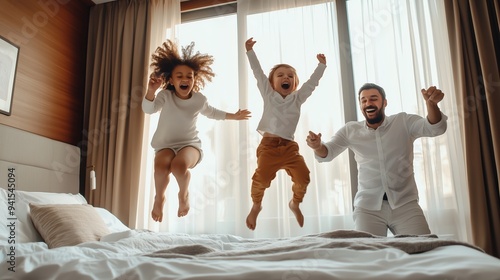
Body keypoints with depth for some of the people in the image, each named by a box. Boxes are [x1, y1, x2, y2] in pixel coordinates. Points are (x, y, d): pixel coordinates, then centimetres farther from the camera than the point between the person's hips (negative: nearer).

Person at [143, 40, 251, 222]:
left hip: (190, 143, 0)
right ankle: (159, 197, 0)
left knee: (179, 165, -35)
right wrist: (151, 91, -45)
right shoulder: (165, 95, -8)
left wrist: (233, 116, 24)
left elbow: (211, 113, 22)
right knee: (161, 165, -35)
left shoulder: (199, 99, 0)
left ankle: (184, 194, 1)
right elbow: (148, 109, -26)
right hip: (166, 144, 0)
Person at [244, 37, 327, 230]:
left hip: (289, 147, 2)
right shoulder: (268, 94, 10)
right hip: (268, 144, -2)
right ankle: (256, 206, 13)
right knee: (261, 177, -17)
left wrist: (321, 65, 16)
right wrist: (250, 51, 7)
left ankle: (295, 204, 21)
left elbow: (312, 82, 17)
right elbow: (258, 72, 8)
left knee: (303, 176, -9)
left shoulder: (297, 98, 14)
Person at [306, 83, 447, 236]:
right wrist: (318, 146, -23)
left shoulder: (404, 122, 2)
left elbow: (435, 128, -11)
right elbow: (327, 153, 2)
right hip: (367, 207, 1)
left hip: (405, 204, 0)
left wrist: (431, 103, -33)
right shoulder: (350, 130, 5)